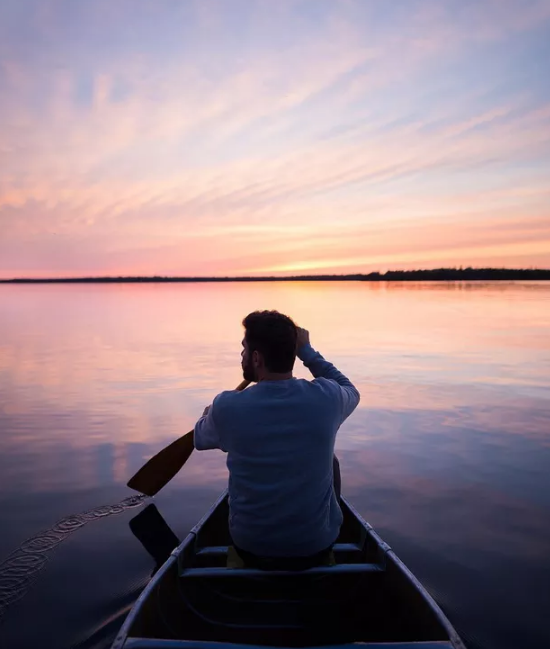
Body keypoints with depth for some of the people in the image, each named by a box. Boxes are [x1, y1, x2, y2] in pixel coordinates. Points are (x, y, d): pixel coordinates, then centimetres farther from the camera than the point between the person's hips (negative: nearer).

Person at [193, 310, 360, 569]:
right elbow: (350, 390, 10)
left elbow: (200, 439, 7)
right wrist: (306, 351, 12)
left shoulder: (227, 407, -18)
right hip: (316, 549, 1)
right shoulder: (326, 397, -17)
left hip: (251, 550, 0)